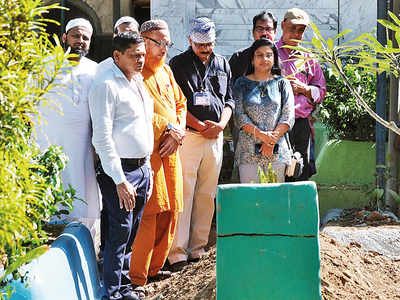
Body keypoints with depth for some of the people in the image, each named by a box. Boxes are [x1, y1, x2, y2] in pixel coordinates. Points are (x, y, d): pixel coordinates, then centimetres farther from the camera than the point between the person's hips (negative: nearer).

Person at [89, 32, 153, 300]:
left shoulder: (139, 83, 15)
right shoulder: (107, 86, -12)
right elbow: (102, 139, -17)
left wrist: (147, 168, 17)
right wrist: (120, 180, -19)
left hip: (142, 169, 8)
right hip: (120, 171, -8)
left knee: (132, 233, 12)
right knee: (120, 233, -5)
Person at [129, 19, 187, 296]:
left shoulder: (166, 71, 18)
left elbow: (180, 104, 22)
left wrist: (178, 132, 3)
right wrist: (167, 127, -13)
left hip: (170, 151, 8)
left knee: (169, 211, 9)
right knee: (148, 212, -11)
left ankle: (154, 266, 23)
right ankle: (136, 277, -5)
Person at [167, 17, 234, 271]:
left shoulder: (223, 65, 15)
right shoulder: (178, 64, 1)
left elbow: (229, 100, 15)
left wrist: (220, 125, -3)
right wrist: (200, 126, -11)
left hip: (215, 137, 5)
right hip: (187, 136, -5)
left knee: (207, 195, 7)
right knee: (183, 194, -8)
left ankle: (198, 248, 14)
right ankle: (178, 252, -8)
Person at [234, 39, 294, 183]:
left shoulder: (282, 83, 10)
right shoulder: (242, 83, 8)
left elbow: (288, 116, 2)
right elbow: (239, 115, -2)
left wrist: (272, 139, -11)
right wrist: (260, 134, -15)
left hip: (277, 152, 1)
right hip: (249, 151, -1)